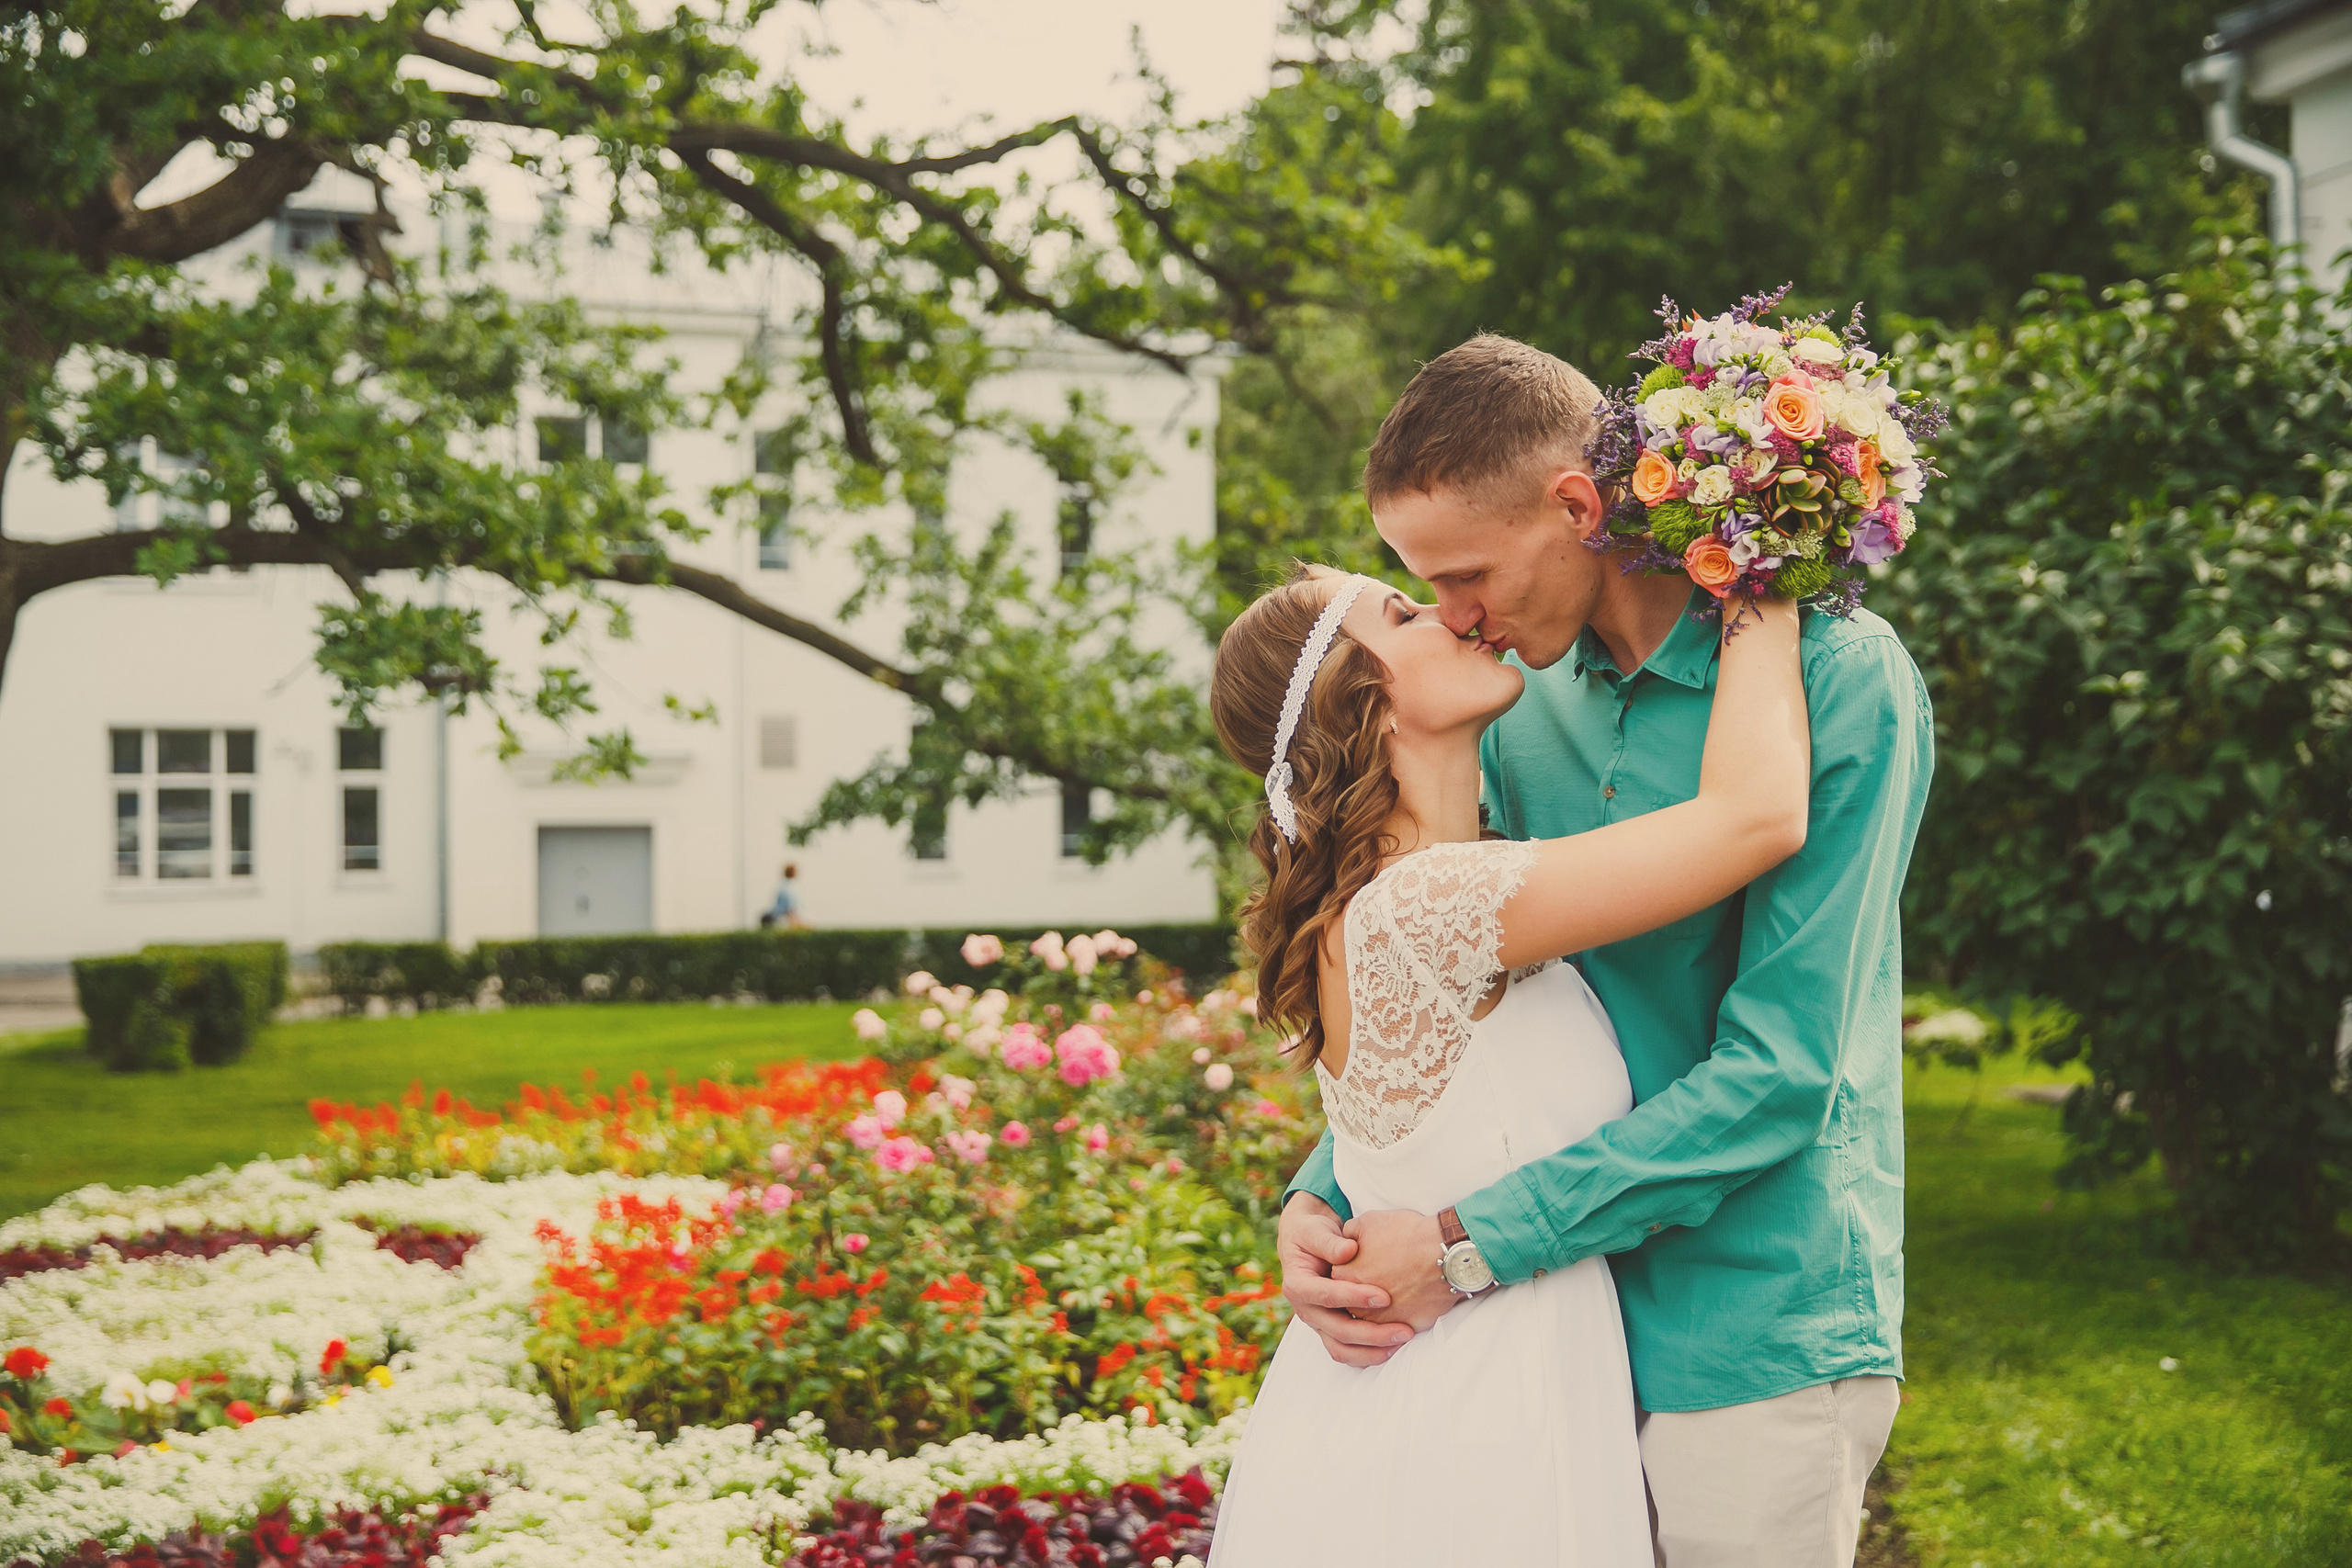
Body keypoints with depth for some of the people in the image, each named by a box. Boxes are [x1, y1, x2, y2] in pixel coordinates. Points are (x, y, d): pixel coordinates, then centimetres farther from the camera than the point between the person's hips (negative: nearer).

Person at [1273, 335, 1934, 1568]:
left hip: (1756, 1340, -5)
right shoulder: (1523, 692, 5)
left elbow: (1777, 1073, -19)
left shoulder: (1837, 678, -14)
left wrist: (1474, 1240, -19)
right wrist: (1320, 1197, -4)